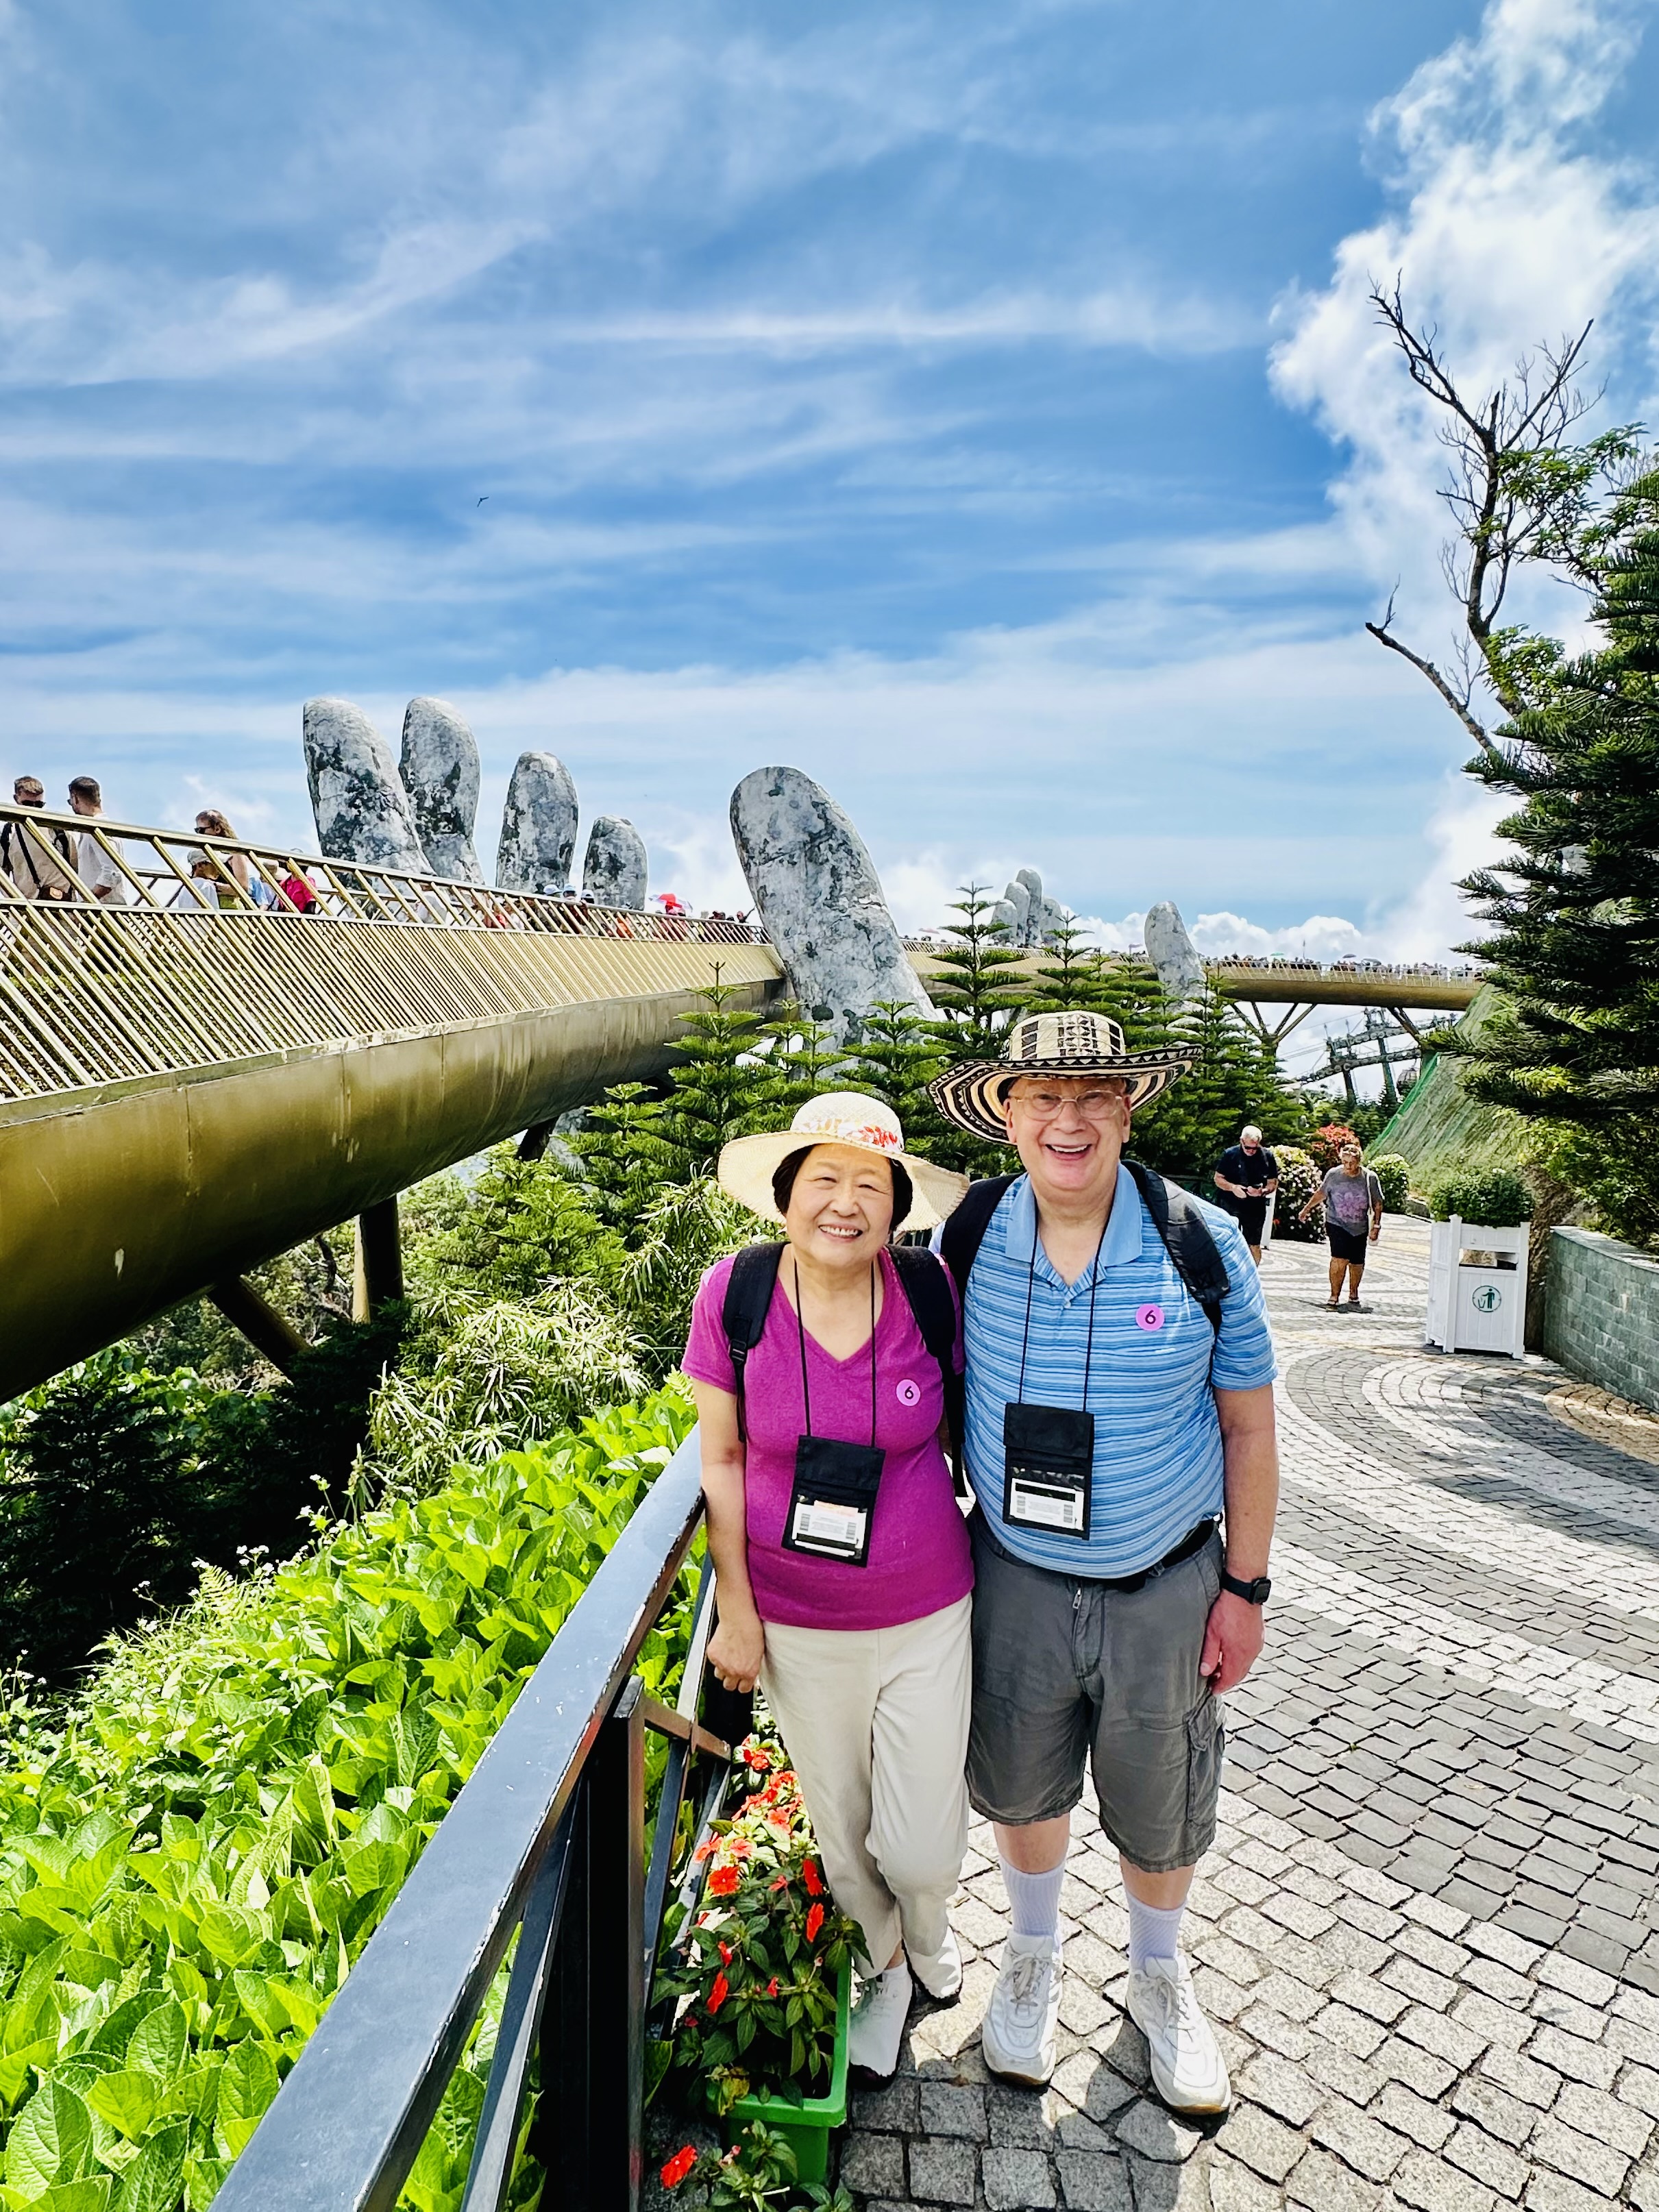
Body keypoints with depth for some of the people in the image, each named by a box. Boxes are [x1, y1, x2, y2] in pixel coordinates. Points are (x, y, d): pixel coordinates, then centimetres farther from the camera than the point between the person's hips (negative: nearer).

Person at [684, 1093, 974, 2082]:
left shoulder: (930, 1289, -14)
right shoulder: (735, 1293, -15)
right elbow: (723, 1456, -5)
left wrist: (998, 1568, 6)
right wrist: (735, 1612, -3)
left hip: (926, 1615, 0)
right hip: (796, 1625, 1)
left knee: (922, 1847, 8)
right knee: (841, 1831, 19)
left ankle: (930, 1925, 47)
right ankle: (885, 1961, 52)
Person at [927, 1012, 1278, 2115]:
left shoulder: (1203, 1247, -15)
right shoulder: (966, 1241, -11)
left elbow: (1248, 1425, -5)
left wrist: (1245, 1587, -3)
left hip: (1167, 1588, -1)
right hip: (1016, 1580, 1)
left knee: (1163, 1806, 19)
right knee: (1021, 1781, 21)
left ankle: (1159, 1973, 51)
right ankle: (1035, 1954, 52)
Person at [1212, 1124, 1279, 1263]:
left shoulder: (1267, 1156, -2)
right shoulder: (1230, 1154, -5)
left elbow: (1273, 1183, 4)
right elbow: (1218, 1179, 3)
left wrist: (1263, 1191, -17)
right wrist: (1232, 1187, -17)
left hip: (1256, 1209, 1)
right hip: (1233, 1208, -1)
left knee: (1254, 1247, 10)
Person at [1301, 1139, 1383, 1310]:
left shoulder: (1370, 1177, -6)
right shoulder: (1333, 1174, -6)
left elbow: (1377, 1204, 3)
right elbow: (1321, 1193, 12)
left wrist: (1376, 1225, -2)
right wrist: (1307, 1209, 22)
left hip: (1359, 1227, 2)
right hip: (1337, 1223, -2)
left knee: (1357, 1263, 9)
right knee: (1340, 1258, -17)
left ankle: (1353, 1296, 30)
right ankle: (1334, 1297, -9)